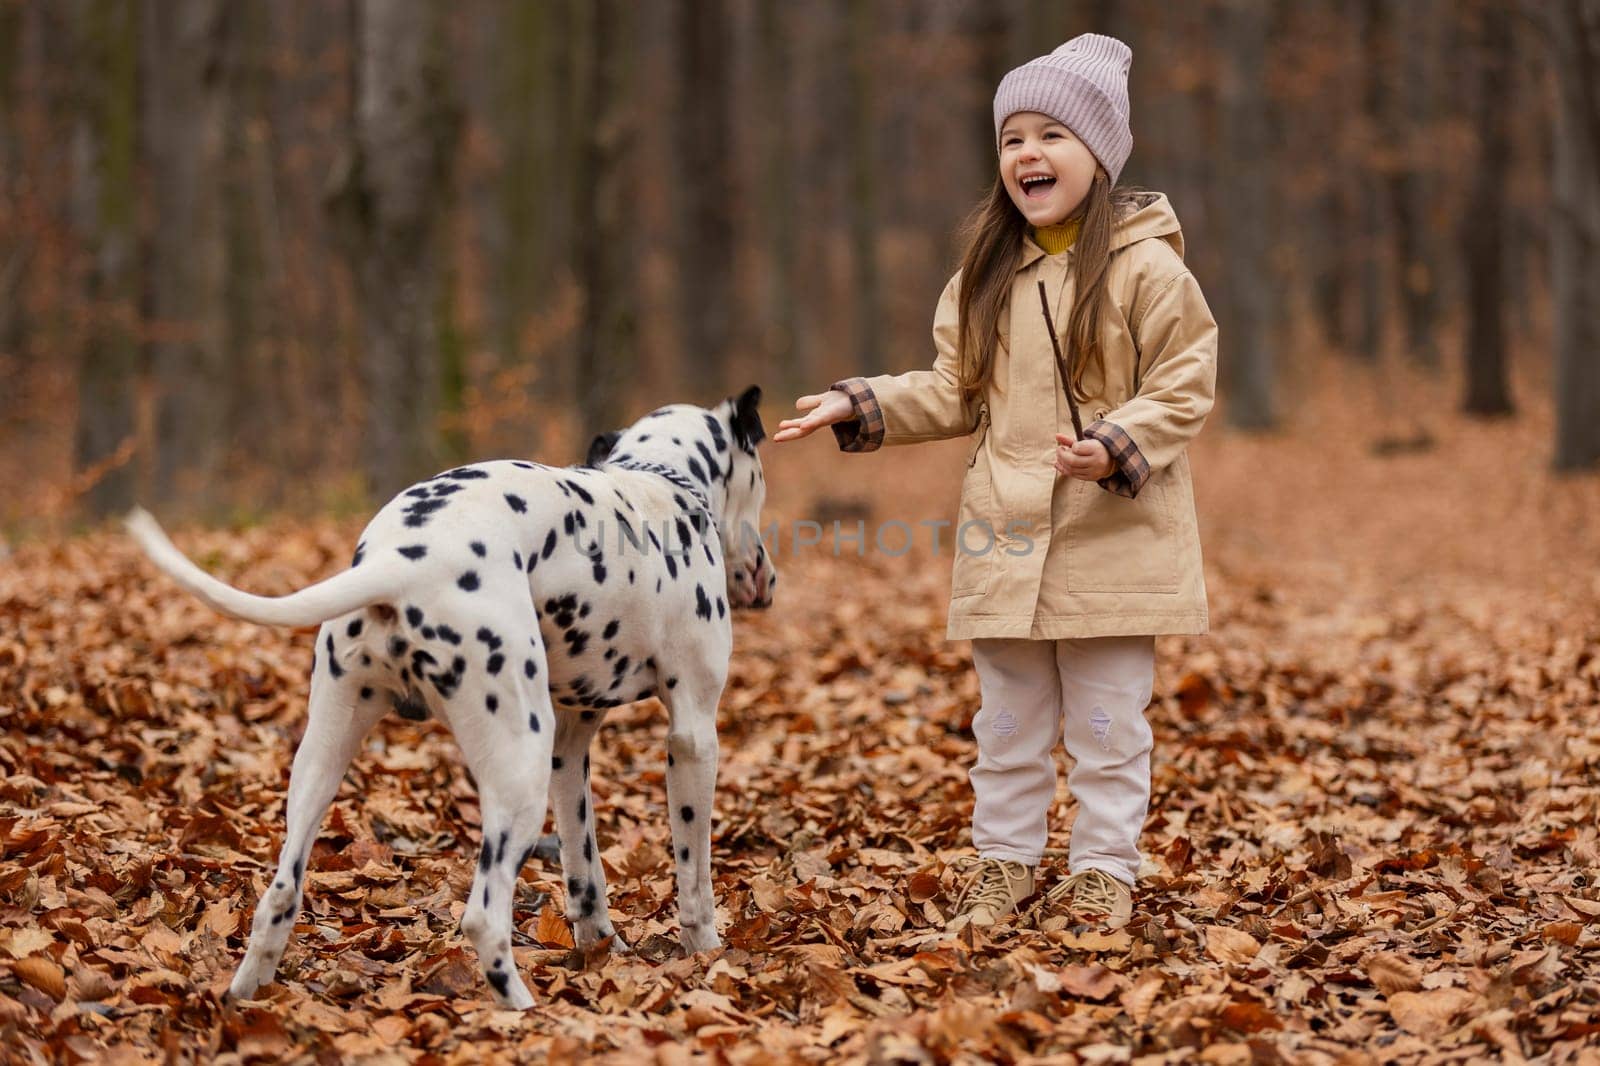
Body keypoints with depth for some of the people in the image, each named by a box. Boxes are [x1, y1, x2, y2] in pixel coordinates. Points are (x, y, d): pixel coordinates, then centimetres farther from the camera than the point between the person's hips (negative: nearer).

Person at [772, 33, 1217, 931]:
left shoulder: (1147, 268, -8)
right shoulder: (985, 277, 9)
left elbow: (1184, 389, -8)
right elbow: (956, 394, 14)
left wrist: (1115, 450, -23)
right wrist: (859, 406, 3)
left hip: (1114, 540, -5)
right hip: (1005, 539, 5)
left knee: (1108, 725, 3)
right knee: (1009, 722, 13)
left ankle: (1105, 872, 14)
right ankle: (1003, 862, 24)